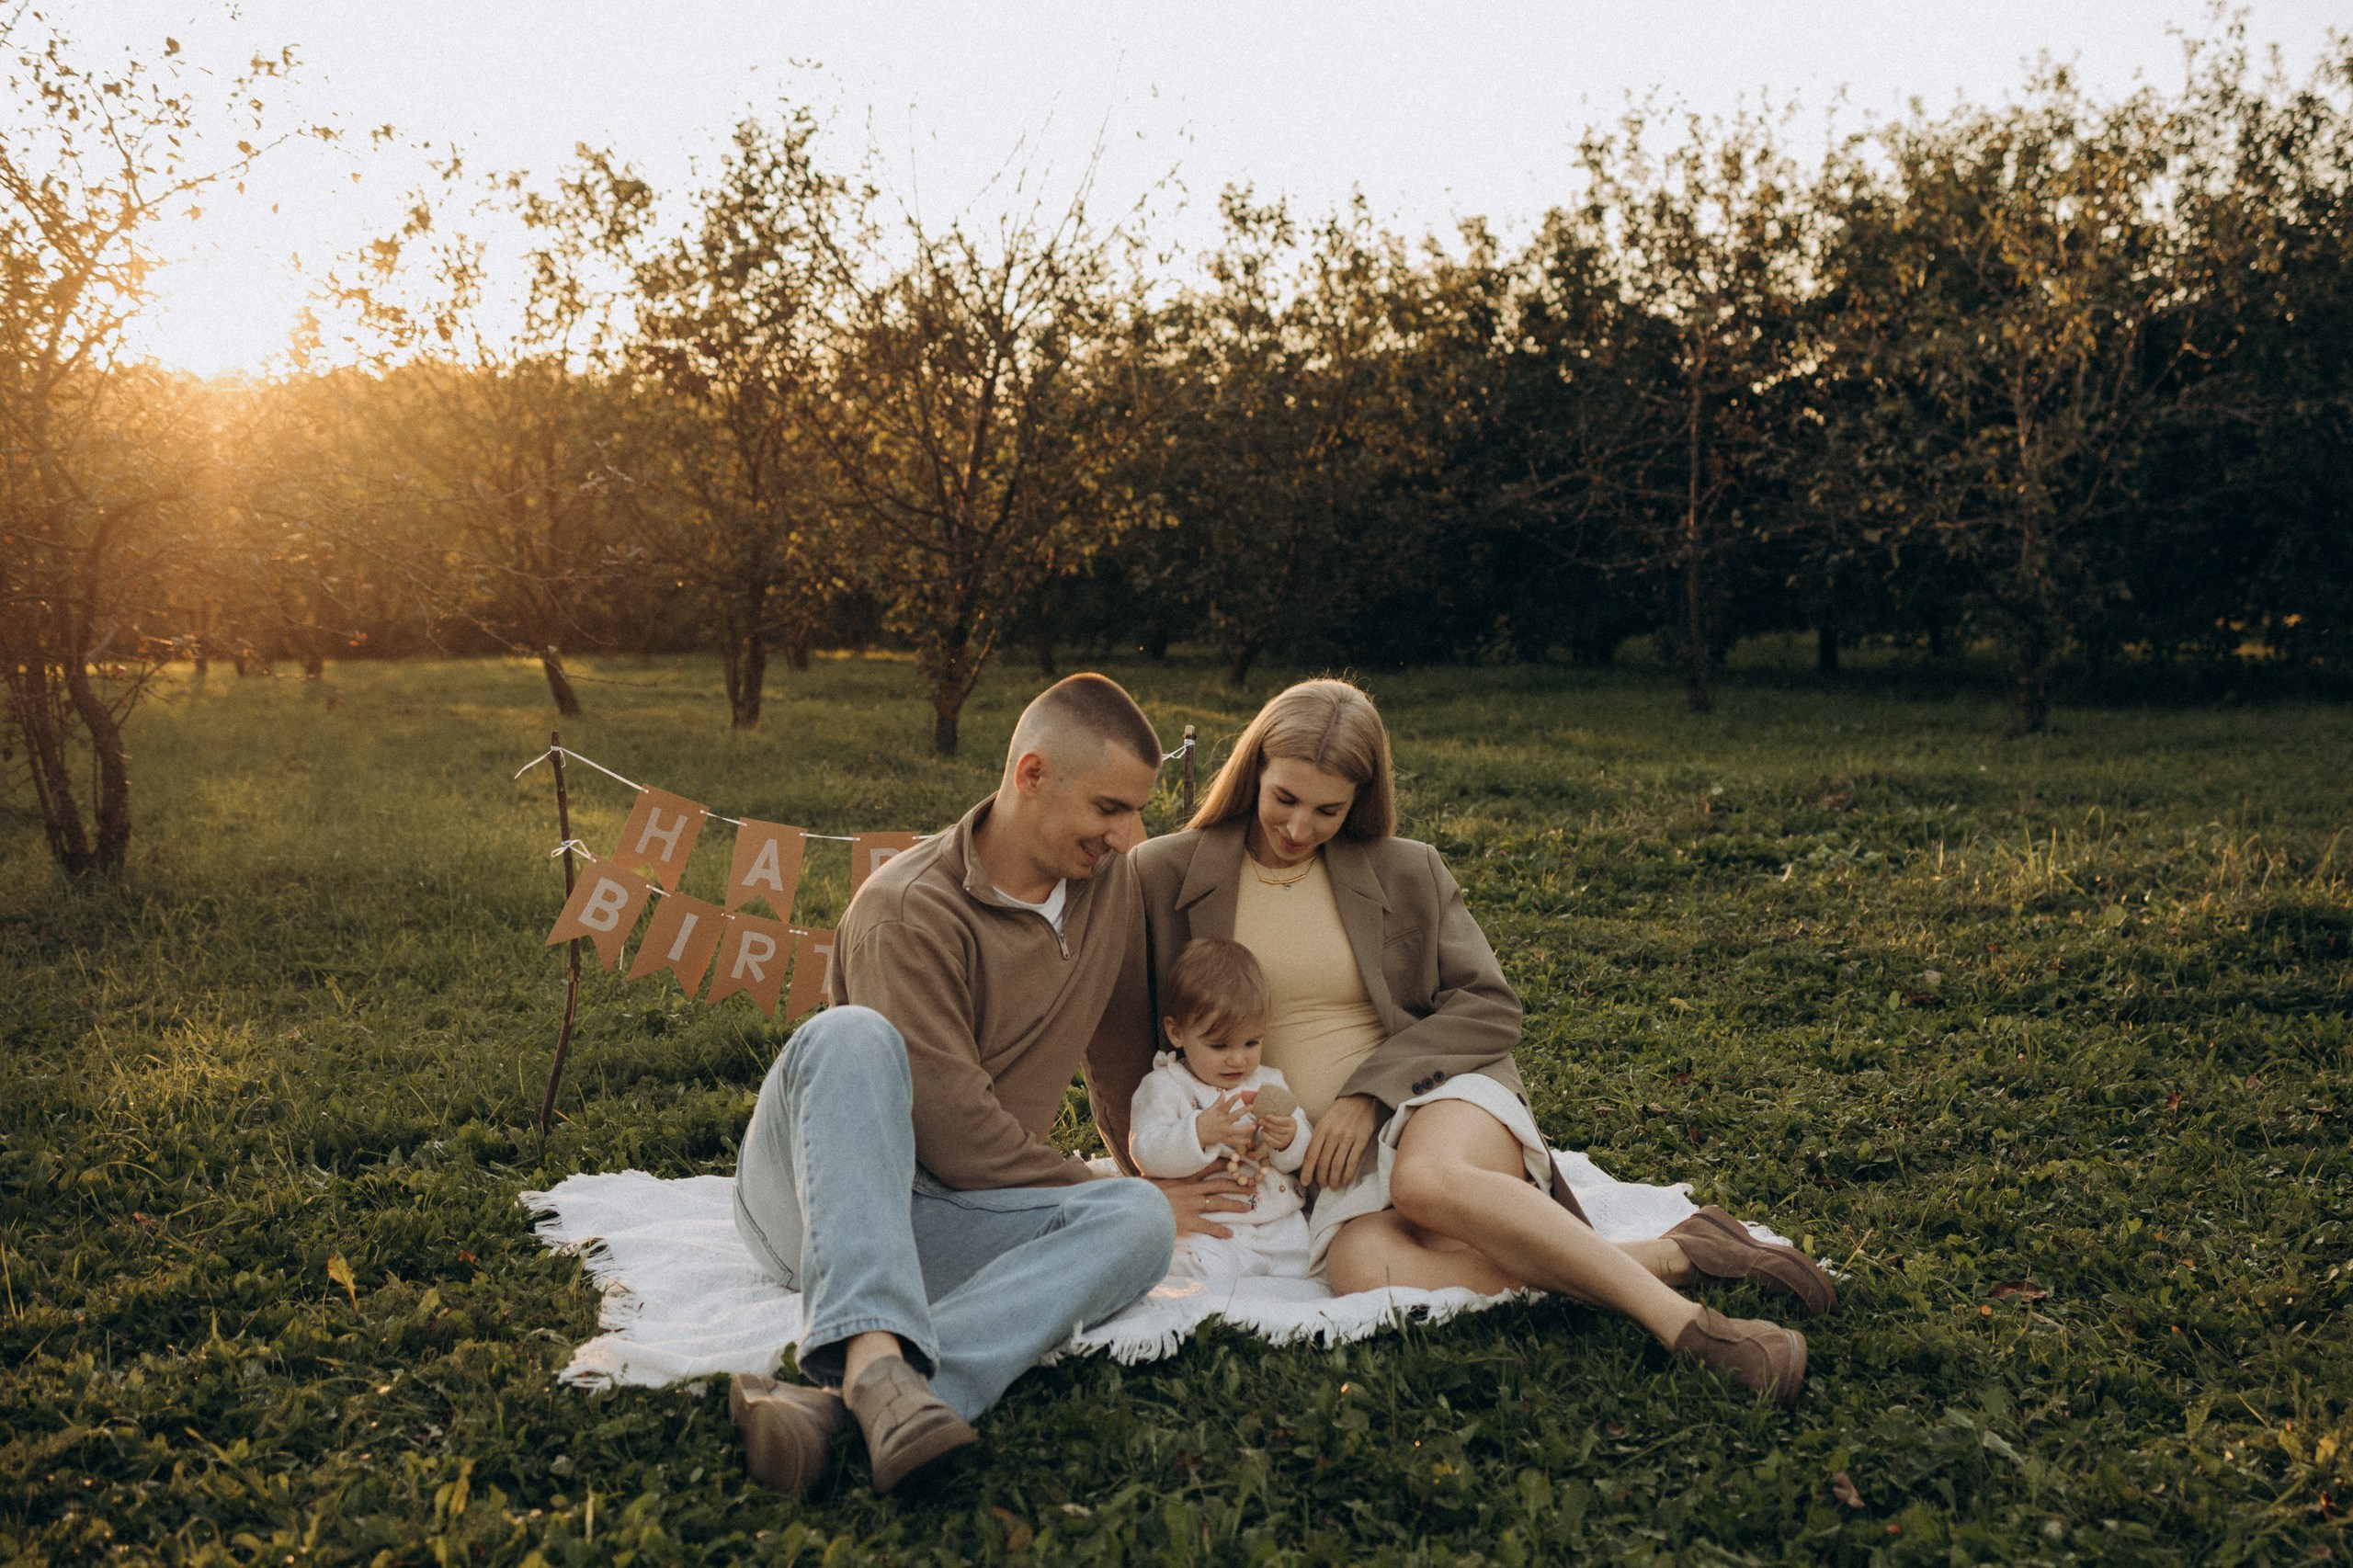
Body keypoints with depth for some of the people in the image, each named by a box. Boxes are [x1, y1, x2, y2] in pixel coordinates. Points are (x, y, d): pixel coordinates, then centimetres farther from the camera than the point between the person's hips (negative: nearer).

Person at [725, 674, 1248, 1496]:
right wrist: (1094, 1190, -9)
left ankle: (838, 1401, -45)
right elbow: (948, 1124, -19)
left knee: (1138, 1225, -25)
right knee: (852, 1035, -35)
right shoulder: (912, 906, -16)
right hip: (812, 1192, -5)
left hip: (933, 1219, 5)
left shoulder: (1110, 879, 6)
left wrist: (1154, 1177, 22)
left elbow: (1124, 1036, 21)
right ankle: (875, 1357, -52)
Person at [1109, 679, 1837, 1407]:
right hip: (1331, 1158, 1)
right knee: (1367, 1272, -35)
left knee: (1428, 1180, -39)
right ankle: (1665, 1256, -28)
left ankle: (1682, 1319, -32)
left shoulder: (1407, 871, 5)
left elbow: (1489, 1009, 2)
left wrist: (1369, 1092, -10)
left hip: (1438, 1098, 0)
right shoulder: (1168, 875, 4)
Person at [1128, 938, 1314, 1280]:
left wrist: (1289, 1139, -14)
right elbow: (1146, 1154, -11)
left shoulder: (1268, 1082, 16)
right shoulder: (1163, 1087, 1)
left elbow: (1304, 1149, 10)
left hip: (1282, 1224, 4)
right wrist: (1201, 1132, -26)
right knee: (1210, 1268, -34)